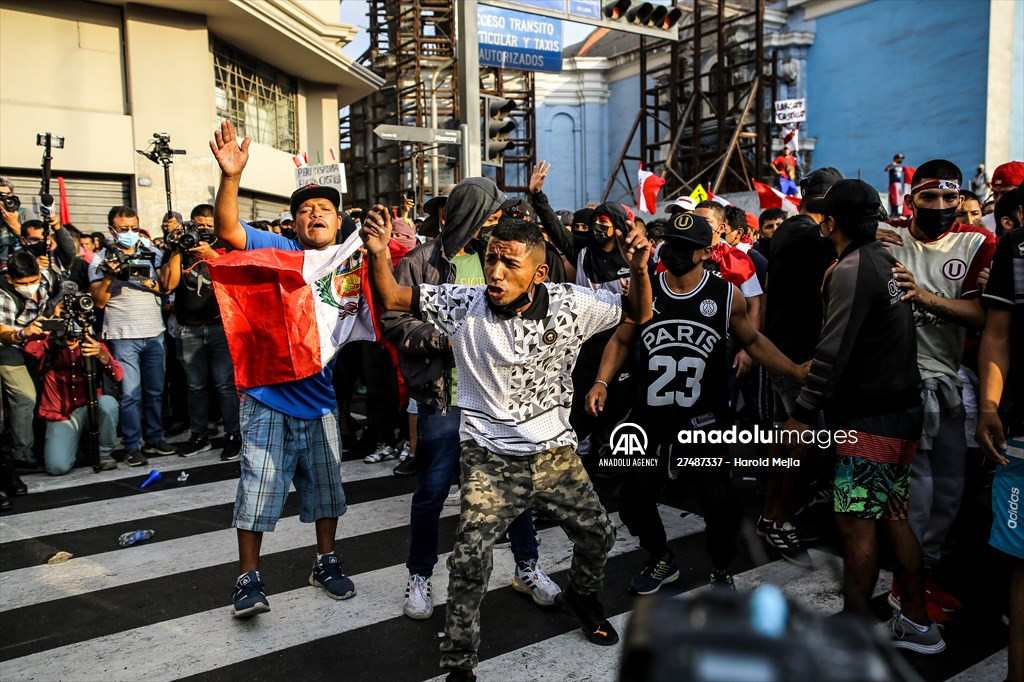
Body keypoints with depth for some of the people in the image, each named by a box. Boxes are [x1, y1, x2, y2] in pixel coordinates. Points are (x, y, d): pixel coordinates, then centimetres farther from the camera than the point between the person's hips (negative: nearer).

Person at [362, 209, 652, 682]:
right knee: (469, 559, -10)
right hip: (489, 459, -2)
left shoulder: (571, 305, -10)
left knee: (597, 535, 16)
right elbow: (391, 298, -9)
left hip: (555, 453, 3)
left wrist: (639, 270, -17)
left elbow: (638, 314, 2)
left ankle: (581, 596, 51)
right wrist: (378, 254, -28)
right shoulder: (463, 305, -12)